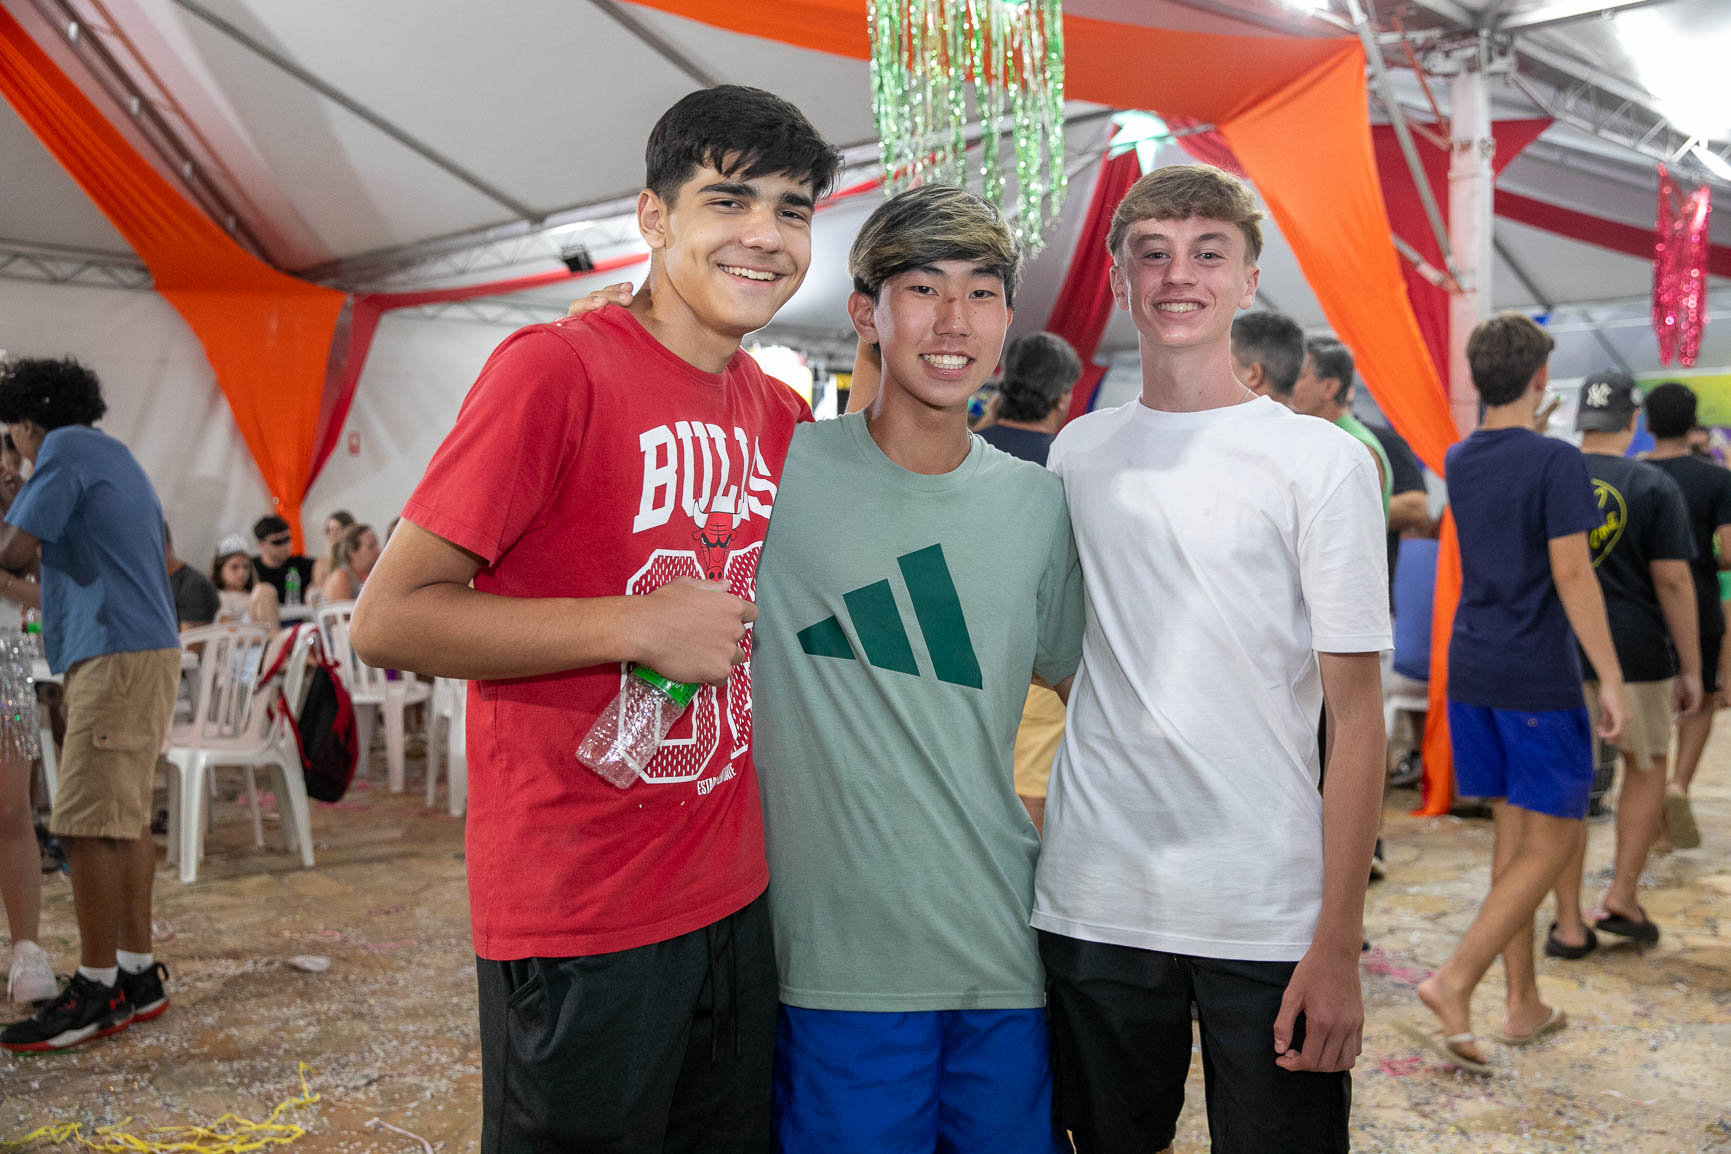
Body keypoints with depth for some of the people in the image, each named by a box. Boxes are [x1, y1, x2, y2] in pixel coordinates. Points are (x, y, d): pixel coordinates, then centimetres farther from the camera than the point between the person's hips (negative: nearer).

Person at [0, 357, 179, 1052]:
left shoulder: (65, 447, -4)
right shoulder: (116, 458, 23)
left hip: (117, 655, -10)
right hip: (145, 648, 10)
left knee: (87, 825, -8)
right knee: (125, 819, 11)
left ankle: (94, 994, -4)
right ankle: (138, 975, 16)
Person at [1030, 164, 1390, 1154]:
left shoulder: (1324, 460, -4)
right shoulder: (1076, 453, 7)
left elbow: (1356, 711, -6)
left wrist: (1339, 944, -10)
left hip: (1271, 918, -3)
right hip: (1094, 901, 3)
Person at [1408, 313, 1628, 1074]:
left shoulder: (1459, 461, 7)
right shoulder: (1556, 462, -13)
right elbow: (1571, 574, -17)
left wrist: (1531, 432, 36)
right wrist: (1611, 680, -13)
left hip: (1471, 669, 7)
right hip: (1538, 678, -7)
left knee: (1513, 837, 15)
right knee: (1550, 844, 2)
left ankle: (1523, 1004, 22)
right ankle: (1454, 983, -8)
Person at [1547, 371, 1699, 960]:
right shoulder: (1653, 487, -4)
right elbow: (1672, 580, -7)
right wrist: (1690, 667, -1)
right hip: (1636, 651, -2)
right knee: (1646, 765, 20)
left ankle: (1569, 925, 11)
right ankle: (1622, 896, 16)